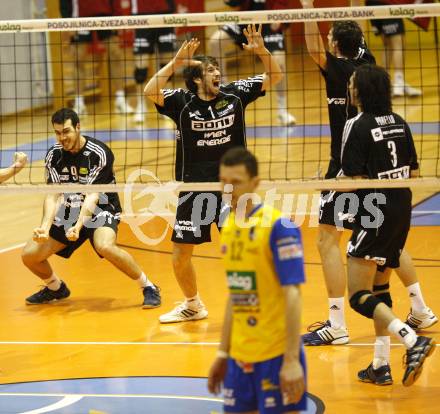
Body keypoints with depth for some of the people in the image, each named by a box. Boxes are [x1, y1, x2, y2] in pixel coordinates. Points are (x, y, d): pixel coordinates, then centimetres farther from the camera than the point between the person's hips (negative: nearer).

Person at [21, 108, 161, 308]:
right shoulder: (54, 156, -5)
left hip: (101, 210, -5)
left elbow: (92, 196, -25)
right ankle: (55, 288, 26)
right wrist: (45, 227, -26)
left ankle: (148, 287, -18)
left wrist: (78, 226, -39)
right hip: (70, 212, 5)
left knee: (105, 246, -37)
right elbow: (53, 195, -9)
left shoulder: (99, 153, -20)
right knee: (29, 254, -6)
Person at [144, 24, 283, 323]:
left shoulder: (235, 94, -2)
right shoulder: (182, 102, -8)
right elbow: (150, 91, -25)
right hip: (194, 190, 0)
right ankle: (193, 306, 33)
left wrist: (261, 50, -18)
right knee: (180, 257, 8)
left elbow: (275, 76, -1)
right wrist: (177, 62, -31)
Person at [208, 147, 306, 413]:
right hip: (240, 356, 7)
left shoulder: (279, 226, -13)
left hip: (277, 356, -7)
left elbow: (292, 295, -16)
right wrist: (223, 353, 17)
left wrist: (292, 360, -20)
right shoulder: (229, 227, 9)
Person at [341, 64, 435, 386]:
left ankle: (413, 341, -25)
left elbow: (354, 180, -17)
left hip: (375, 214, -8)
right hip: (402, 212, 8)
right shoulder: (399, 123, 8)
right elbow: (414, 174, 11)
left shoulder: (357, 126, -14)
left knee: (359, 296, -7)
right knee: (379, 289, 19)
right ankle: (381, 365, 19)